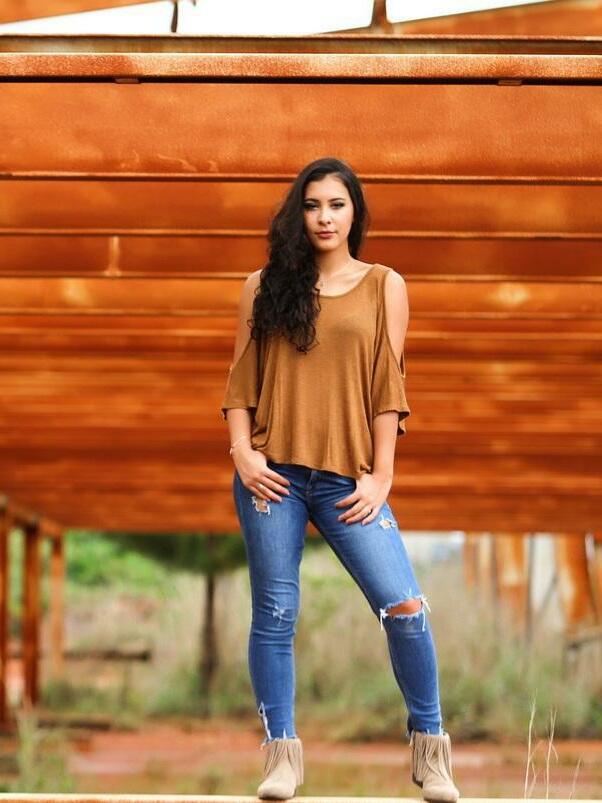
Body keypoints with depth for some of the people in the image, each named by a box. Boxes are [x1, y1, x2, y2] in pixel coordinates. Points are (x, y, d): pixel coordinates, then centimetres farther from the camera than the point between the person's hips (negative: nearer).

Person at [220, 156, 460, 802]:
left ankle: (429, 748, 5)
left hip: (346, 477, -1)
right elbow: (240, 380, 8)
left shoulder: (384, 287, 9)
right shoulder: (265, 286, 10)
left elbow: (388, 386, 3)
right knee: (274, 613, 2)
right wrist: (241, 451, -6)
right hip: (273, 474, 1)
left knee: (404, 607, -10)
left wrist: (381, 476, -3)